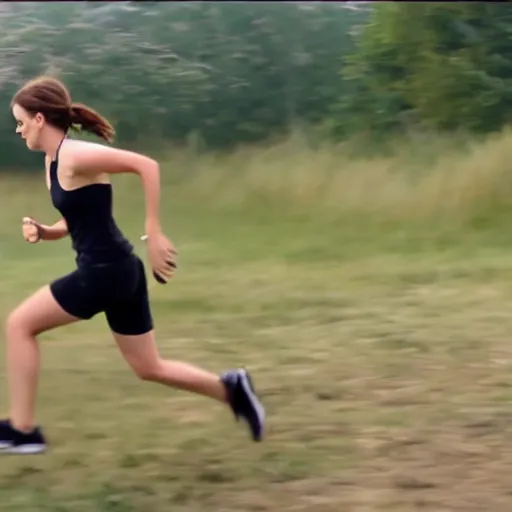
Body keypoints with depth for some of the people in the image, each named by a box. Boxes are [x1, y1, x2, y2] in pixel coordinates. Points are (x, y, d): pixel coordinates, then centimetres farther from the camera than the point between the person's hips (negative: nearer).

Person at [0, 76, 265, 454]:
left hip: (106, 270, -10)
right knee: (149, 367, 16)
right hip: (114, 271, 10)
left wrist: (154, 234, -24)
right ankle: (231, 389, 18)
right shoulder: (53, 162, 12)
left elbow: (146, 165, -24)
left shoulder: (74, 156, -16)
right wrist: (42, 232, 0)